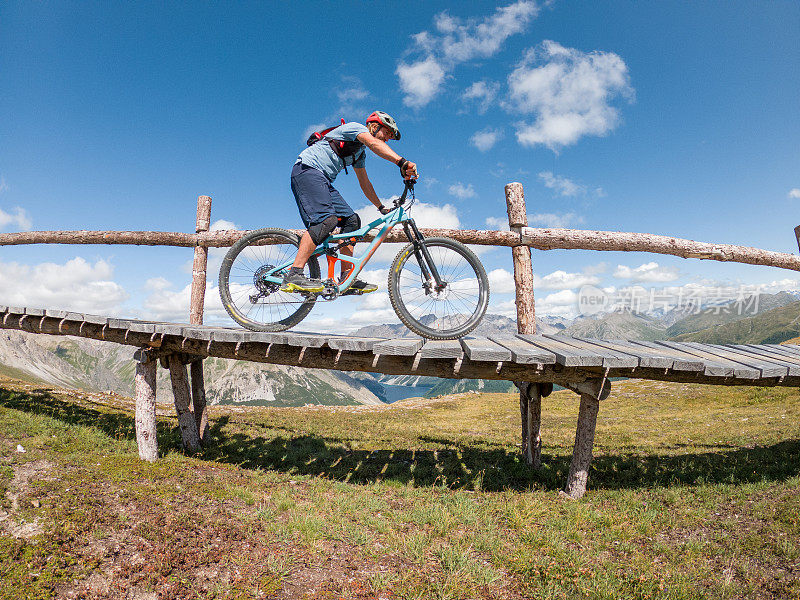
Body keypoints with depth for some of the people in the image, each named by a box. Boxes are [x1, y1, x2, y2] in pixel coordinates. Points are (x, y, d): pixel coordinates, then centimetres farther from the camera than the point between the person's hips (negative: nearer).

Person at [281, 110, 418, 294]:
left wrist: (382, 207, 26)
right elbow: (375, 144, -22)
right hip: (307, 169, -10)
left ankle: (347, 279, -4)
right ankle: (293, 276, -35)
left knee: (352, 220, -1)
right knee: (326, 219, -29)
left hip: (323, 181, 10)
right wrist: (402, 162, -35)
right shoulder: (356, 127, -2)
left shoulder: (361, 151, 26)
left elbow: (364, 183, 30)